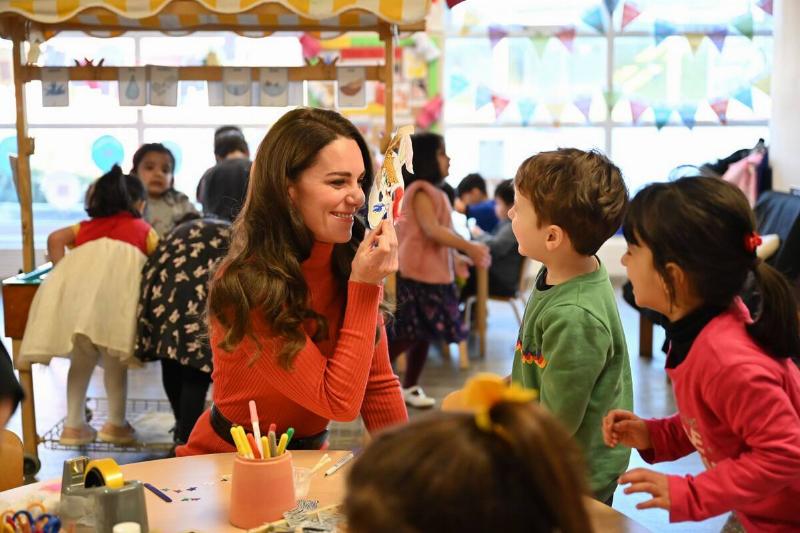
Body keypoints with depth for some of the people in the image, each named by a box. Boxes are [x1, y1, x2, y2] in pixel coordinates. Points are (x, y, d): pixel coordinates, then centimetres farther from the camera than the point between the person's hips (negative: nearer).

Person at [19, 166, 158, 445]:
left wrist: (63, 271, 27)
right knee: (114, 359, 9)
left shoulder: (86, 226, 35)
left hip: (79, 275, 3)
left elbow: (55, 239, 20)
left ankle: (74, 425, 19)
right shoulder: (143, 229, 30)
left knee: (81, 359, 15)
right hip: (120, 275, -3)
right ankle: (116, 424, 16)